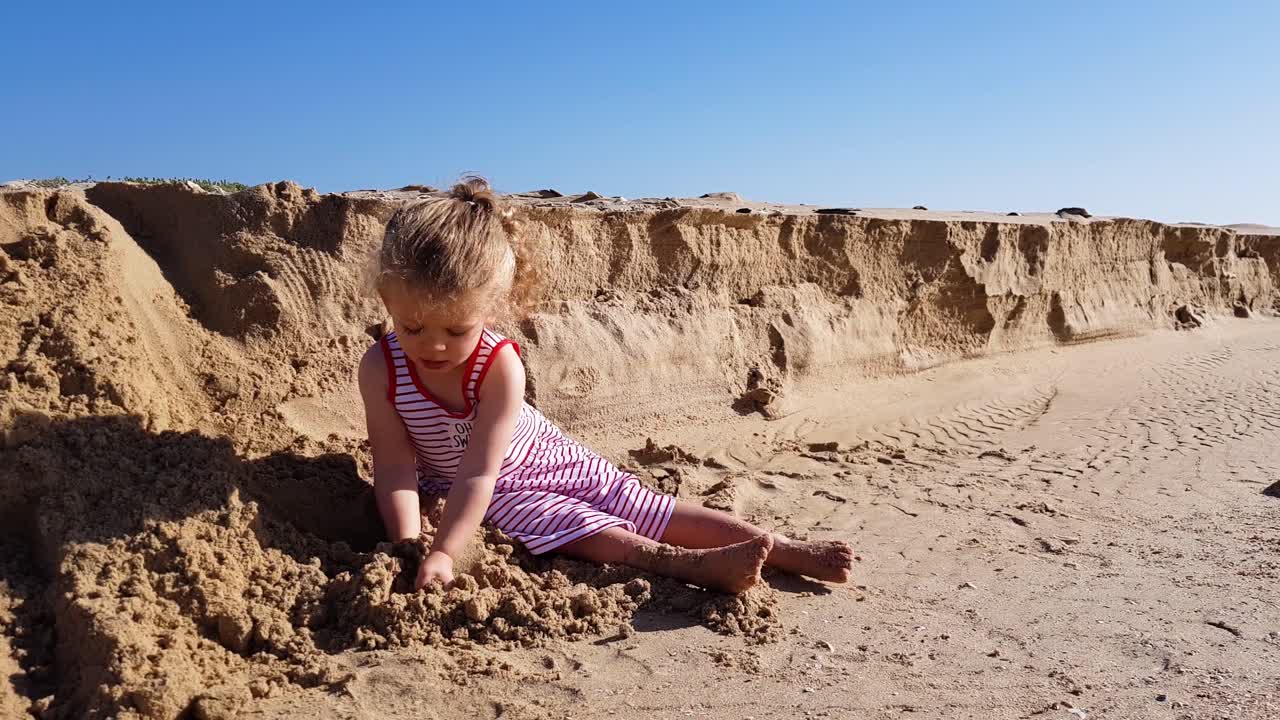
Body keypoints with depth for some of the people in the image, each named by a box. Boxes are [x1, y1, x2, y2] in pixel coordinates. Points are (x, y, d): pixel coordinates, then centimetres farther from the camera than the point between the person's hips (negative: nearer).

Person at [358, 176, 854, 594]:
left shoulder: (500, 364, -30)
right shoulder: (381, 368, -22)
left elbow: (479, 472, -33)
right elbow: (395, 470, -21)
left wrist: (444, 553, -42)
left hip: (544, 458, 0)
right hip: (501, 494, 1)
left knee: (656, 512, -7)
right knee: (590, 531, -25)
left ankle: (785, 550, -6)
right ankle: (696, 565, -37)